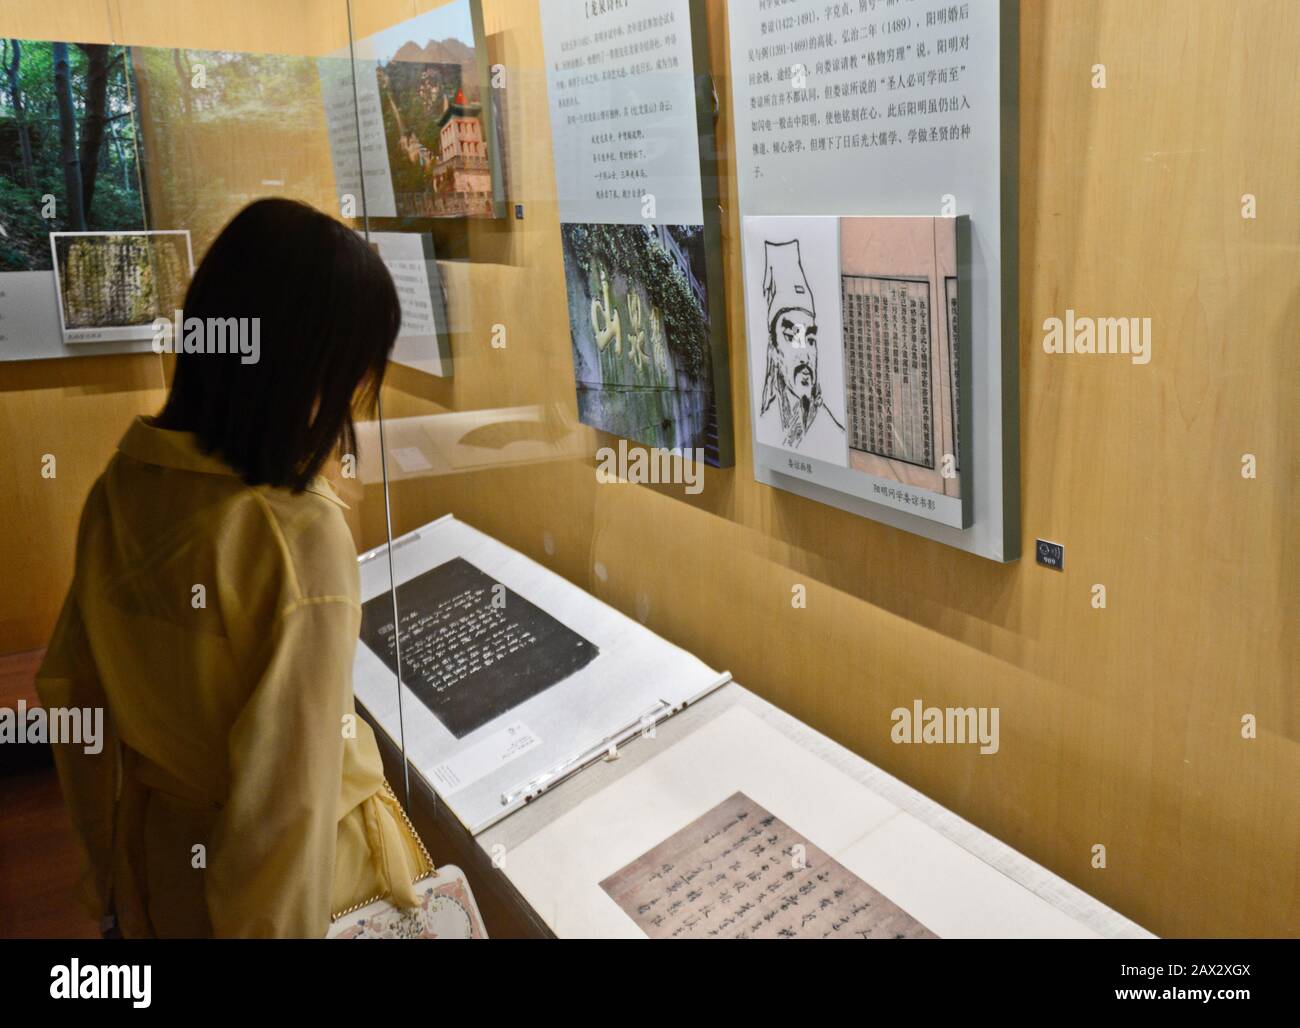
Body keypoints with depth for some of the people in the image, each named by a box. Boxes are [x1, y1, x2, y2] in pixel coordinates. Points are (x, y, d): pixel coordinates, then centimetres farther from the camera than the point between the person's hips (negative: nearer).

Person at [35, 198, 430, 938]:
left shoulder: (122, 486, -10)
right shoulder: (302, 537, -30)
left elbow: (73, 694, 2)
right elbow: (286, 802, -27)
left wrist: (110, 859, 14)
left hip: (153, 845, 6)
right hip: (278, 871, -5)